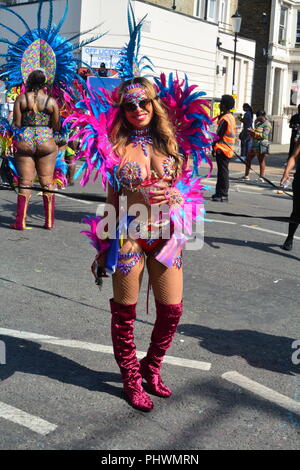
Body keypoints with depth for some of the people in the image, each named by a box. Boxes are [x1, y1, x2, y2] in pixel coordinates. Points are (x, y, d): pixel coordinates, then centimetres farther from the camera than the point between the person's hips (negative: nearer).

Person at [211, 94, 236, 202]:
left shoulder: (224, 119, -15)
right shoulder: (231, 117, 14)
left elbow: (219, 135, -14)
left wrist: (214, 147, -7)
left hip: (222, 149, -10)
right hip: (229, 149, 10)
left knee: (223, 172, -7)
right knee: (222, 172, 14)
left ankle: (223, 195, -5)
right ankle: (219, 193, 22)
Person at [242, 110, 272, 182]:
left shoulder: (267, 125, -8)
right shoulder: (258, 123, 18)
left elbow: (264, 135, -19)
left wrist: (254, 132, -20)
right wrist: (251, 132, 3)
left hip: (262, 145, -9)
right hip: (255, 144, 9)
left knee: (261, 160, -5)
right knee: (248, 159, 11)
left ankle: (261, 177, -1)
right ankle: (246, 175, 19)